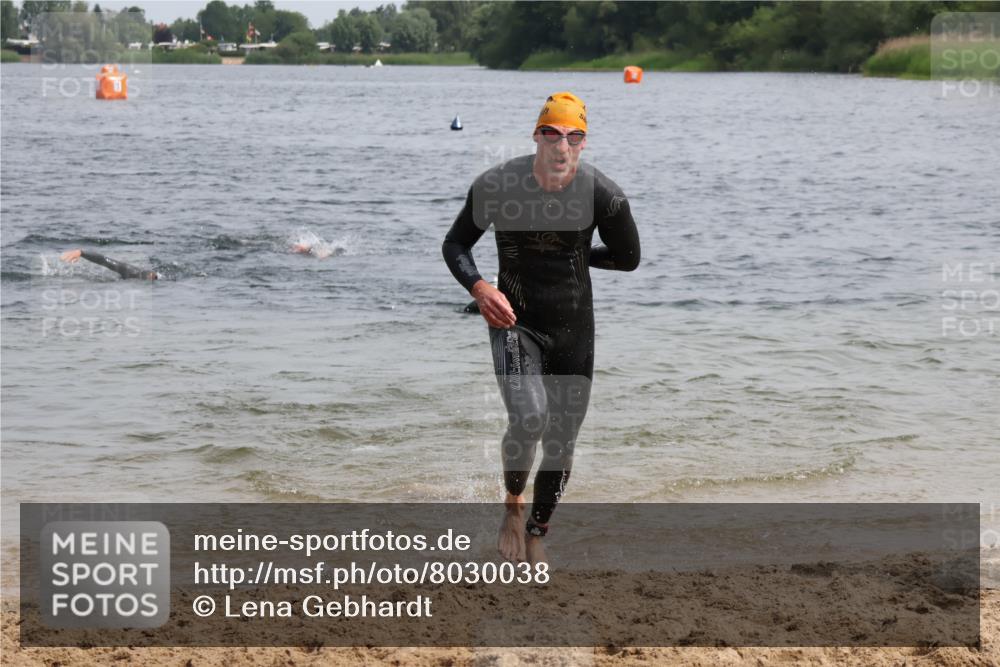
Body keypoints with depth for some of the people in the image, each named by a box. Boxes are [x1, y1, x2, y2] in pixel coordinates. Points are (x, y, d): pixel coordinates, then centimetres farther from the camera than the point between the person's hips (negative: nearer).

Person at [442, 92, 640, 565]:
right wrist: (478, 288, -17)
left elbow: (628, 258, 7)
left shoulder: (603, 195, -11)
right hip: (514, 321, -2)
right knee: (529, 416, -25)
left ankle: (536, 534, 31)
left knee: (561, 443, 7)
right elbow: (454, 245, 0)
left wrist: (574, 255, 4)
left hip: (574, 329, 2)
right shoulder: (496, 185, -13)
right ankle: (513, 505, 5)